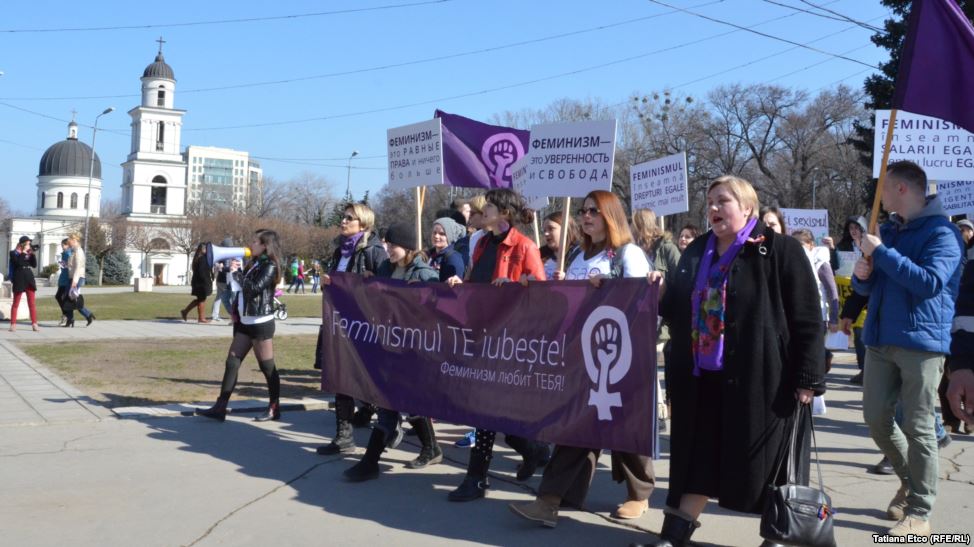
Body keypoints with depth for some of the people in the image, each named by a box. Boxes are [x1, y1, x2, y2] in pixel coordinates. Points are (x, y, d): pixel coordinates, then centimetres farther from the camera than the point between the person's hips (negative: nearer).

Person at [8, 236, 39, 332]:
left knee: (32, 303, 3)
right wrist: (24, 252, -15)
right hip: (19, 279, -5)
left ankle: (34, 324, 6)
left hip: (29, 278, 5)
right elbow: (19, 262, -20)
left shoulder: (29, 253, 12)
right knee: (16, 303, 1)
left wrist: (32, 254, -3)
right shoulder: (14, 253, -3)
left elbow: (34, 265, 6)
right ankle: (13, 324, 6)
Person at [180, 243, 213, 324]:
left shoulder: (198, 258, 12)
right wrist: (207, 282, -19)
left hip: (198, 282, 9)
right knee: (202, 300, 0)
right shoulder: (202, 259, -18)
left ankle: (185, 311, 22)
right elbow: (201, 272, -23)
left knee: (199, 299, 19)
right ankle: (201, 318, 8)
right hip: (202, 283, -9)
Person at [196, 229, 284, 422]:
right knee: (232, 362, 5)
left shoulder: (269, 266, -11)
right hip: (245, 322, 9)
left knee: (267, 367, -1)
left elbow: (254, 288, -23)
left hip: (261, 323, -9)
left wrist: (236, 272, -13)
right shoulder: (254, 264, 15)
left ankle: (274, 409, 10)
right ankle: (220, 408, 6)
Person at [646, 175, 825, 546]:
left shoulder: (779, 250, -7)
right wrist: (662, 292, 1)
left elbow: (807, 319, -10)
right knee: (698, 458, 11)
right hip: (702, 376, 6)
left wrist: (808, 377, -14)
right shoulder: (697, 252, 12)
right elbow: (678, 308, 22)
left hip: (759, 377, -5)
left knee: (766, 463, 5)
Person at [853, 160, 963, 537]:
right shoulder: (888, 230, 15)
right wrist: (862, 274, -4)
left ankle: (919, 513, 6)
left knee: (918, 427, -3)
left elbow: (930, 282, -24)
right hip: (881, 339, 7)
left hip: (921, 341, -7)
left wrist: (881, 253, -20)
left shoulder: (941, 232, -8)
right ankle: (911, 480, 32)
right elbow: (867, 288, 20)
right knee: (876, 418, 9)